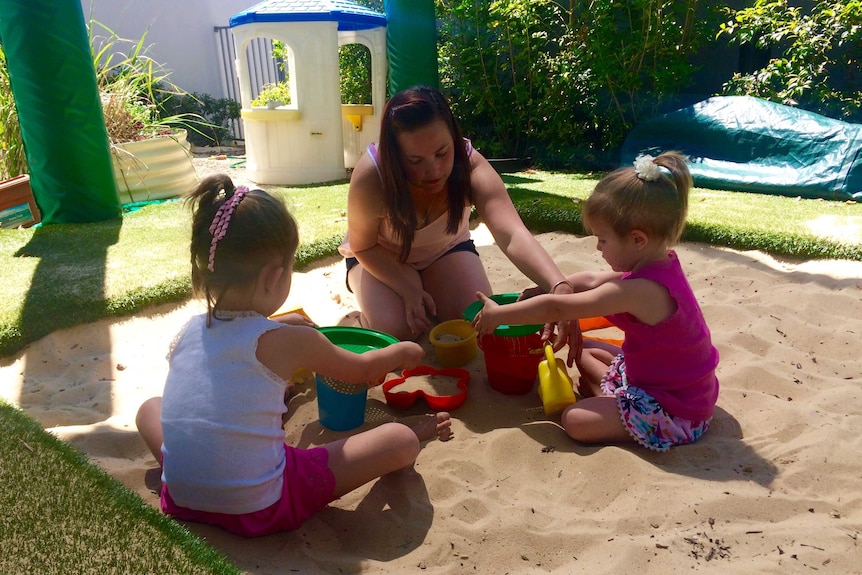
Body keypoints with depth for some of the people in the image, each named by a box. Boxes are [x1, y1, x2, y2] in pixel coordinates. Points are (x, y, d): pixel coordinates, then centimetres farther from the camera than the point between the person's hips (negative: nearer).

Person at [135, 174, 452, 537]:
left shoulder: (189, 332, 0)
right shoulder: (289, 341, -13)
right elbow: (362, 370, 7)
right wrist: (402, 353, 25)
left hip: (181, 500, 6)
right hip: (260, 509, -5)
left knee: (150, 408, 31)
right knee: (400, 441, -4)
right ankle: (418, 432, 31)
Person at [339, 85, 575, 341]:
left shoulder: (469, 165, -33)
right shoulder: (370, 176, -35)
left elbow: (513, 234, -47)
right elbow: (363, 246, -17)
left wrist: (558, 287, -65)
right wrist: (409, 290, -31)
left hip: (446, 250, 2)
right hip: (381, 256, -1)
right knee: (394, 328, -26)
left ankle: (432, 303, 13)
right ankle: (368, 314, 10)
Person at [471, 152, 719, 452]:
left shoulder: (638, 290, -32)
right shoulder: (661, 264, -3)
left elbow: (555, 308, -24)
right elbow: (590, 280, 10)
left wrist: (498, 314, -14)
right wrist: (542, 289, 9)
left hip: (675, 413, -10)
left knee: (574, 419, -21)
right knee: (584, 351, 17)